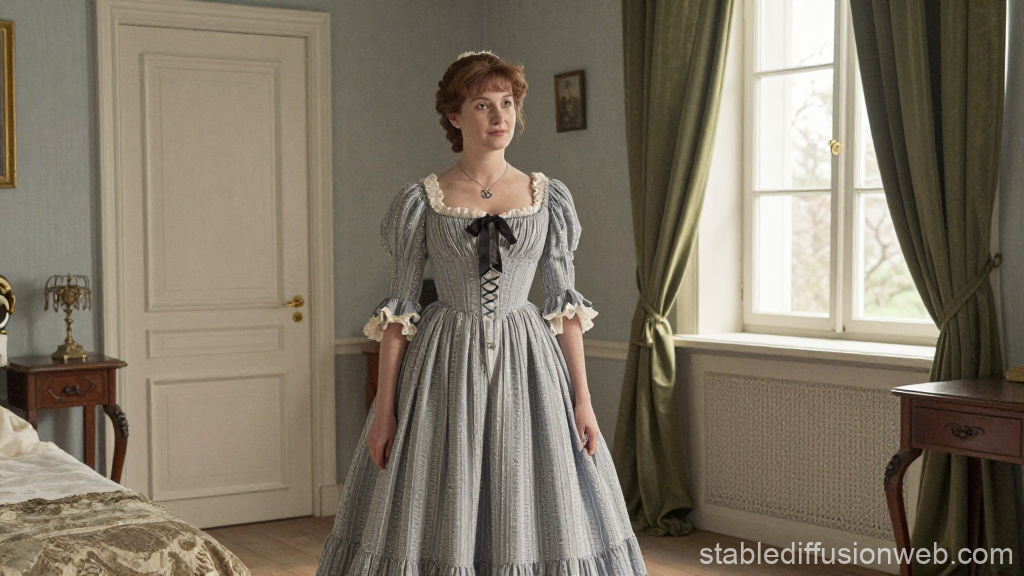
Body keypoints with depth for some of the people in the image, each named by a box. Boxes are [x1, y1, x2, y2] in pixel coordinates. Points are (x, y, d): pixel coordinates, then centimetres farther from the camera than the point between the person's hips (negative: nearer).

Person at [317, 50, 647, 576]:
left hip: (528, 365, 2)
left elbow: (564, 303, 5)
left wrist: (582, 399, 0)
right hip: (445, 370, -1)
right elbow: (398, 308, 0)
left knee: (534, 514, 3)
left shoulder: (548, 197, 5)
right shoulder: (422, 200, 0)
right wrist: (383, 408, -5)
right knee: (440, 520, 2)